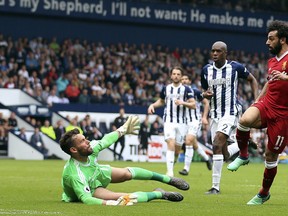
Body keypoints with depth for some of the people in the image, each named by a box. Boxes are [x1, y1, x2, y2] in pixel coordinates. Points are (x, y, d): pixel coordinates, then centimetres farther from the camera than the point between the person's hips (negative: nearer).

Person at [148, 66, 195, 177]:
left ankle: (172, 166, 29)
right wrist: (153, 105, 8)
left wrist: (182, 102, -19)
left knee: (177, 148, 4)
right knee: (171, 144, -18)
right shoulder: (166, 88, 9)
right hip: (169, 121, 0)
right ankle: (170, 171, -21)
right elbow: (161, 101, 27)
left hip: (181, 122, 0)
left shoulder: (186, 89, 3)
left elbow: (193, 105, -3)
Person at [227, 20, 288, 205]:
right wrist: (257, 101, 27)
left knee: (271, 155, 4)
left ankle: (264, 193, 24)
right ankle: (243, 156, -6)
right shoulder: (272, 61, 14)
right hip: (266, 105, 5)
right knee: (245, 120, -30)